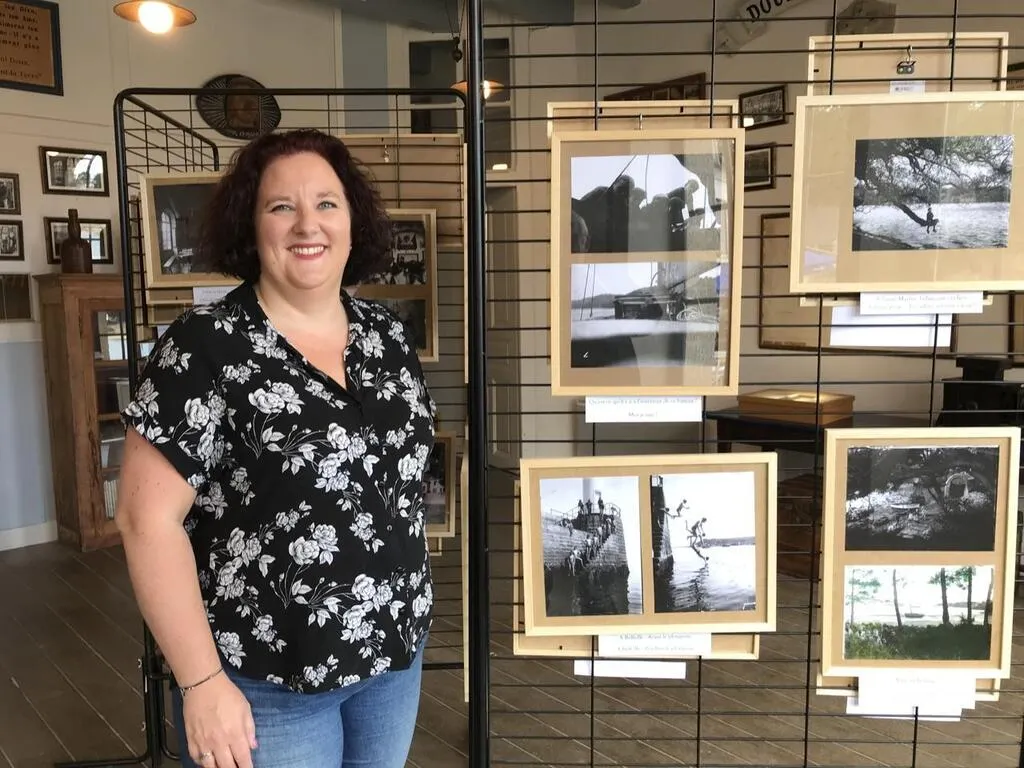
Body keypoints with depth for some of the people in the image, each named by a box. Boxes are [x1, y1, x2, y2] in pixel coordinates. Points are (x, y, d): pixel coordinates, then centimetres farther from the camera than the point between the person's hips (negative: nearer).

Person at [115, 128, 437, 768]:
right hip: (265, 682, -5)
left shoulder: (386, 334, 1)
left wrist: (410, 607, 11)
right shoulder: (206, 348, -15)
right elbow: (149, 518, -15)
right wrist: (202, 682, -15)